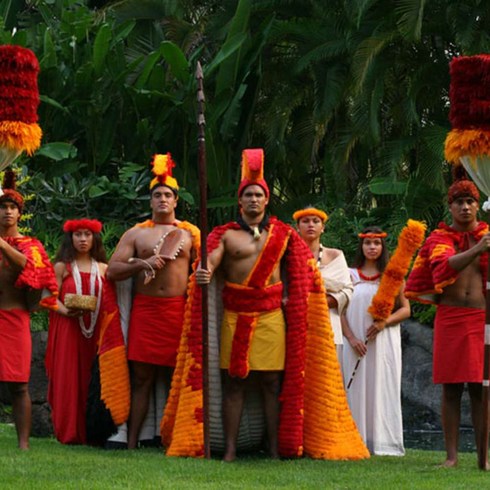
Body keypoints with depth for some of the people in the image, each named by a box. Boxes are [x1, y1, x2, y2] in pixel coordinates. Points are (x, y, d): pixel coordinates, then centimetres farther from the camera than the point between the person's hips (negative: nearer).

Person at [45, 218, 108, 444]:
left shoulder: (102, 269, 13)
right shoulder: (62, 267, 6)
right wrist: (66, 311, -19)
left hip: (95, 331, 2)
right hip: (67, 329, -2)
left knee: (92, 380, -1)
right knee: (68, 379, -5)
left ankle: (92, 431, 3)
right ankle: (69, 432, -1)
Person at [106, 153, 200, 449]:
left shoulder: (191, 233, 11)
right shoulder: (136, 234, 12)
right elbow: (112, 270, 6)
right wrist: (142, 264, -10)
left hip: (179, 310, 0)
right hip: (145, 310, 0)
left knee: (175, 377, 0)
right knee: (141, 377, -2)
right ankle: (132, 441, -2)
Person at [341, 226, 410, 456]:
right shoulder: (350, 275, 9)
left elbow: (405, 309, 5)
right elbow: (341, 310, 5)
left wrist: (385, 322, -13)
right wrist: (351, 338, -9)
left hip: (385, 342, -1)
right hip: (357, 344, 1)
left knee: (383, 389, -3)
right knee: (358, 390, -2)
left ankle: (384, 442, -2)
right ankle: (359, 441, 0)